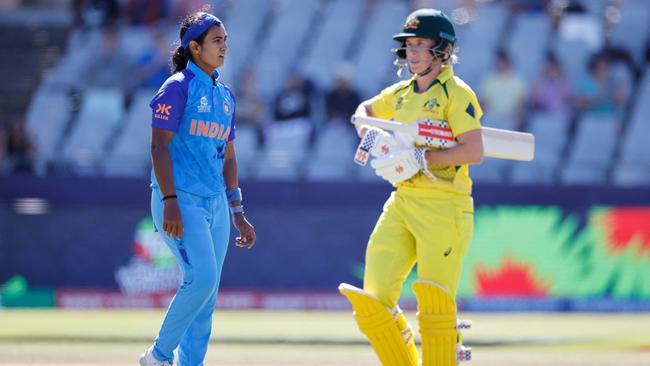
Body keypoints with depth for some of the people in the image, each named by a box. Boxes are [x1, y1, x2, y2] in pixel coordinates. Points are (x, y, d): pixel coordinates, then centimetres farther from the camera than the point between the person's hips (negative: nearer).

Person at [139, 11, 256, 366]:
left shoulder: (225, 95, 17)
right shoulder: (178, 87, -6)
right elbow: (160, 146, -13)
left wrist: (237, 214, 17)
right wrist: (170, 201, -22)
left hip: (215, 203, 8)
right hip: (181, 200, -8)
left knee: (207, 296, 4)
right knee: (202, 279, -20)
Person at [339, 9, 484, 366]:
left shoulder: (456, 93, -5)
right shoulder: (401, 93, 15)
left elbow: (474, 151, -16)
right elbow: (364, 110, 34)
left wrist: (420, 157, -18)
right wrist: (369, 133, 12)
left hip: (444, 206, -7)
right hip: (402, 204, 7)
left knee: (435, 304, -9)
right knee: (373, 301, -3)